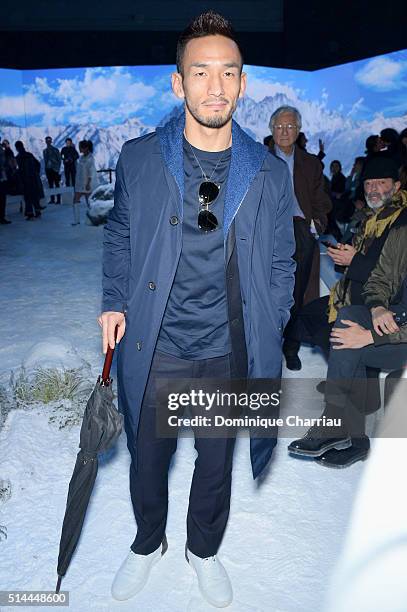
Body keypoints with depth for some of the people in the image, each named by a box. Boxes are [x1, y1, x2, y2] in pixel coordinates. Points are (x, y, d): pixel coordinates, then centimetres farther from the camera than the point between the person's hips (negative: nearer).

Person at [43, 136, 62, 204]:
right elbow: (45, 160, 15)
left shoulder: (55, 150, -2)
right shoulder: (44, 151, 11)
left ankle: (58, 200, 0)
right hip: (48, 169, 5)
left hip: (54, 169, -5)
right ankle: (52, 199, 13)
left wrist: (58, 168, -9)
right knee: (50, 184, 8)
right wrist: (45, 167, 8)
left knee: (57, 184, -2)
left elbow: (59, 159, -3)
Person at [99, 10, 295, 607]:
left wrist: (267, 340, -1)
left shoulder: (270, 173, -3)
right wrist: (115, 303, -2)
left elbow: (280, 264, 3)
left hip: (229, 354, 1)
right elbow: (120, 235, 8)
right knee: (147, 457, 18)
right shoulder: (139, 158, -4)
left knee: (217, 459, 19)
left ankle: (204, 549, 49)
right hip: (153, 350, 0)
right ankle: (147, 544, 49)